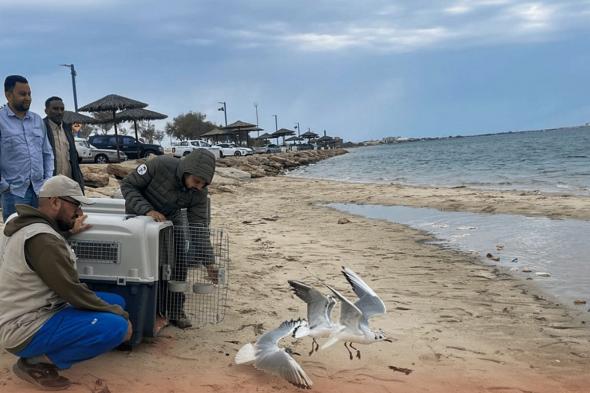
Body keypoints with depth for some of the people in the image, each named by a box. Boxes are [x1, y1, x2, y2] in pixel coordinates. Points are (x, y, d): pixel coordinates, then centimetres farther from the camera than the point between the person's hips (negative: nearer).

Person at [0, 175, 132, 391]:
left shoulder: (19, 221, 6)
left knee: (116, 301, 10)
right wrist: (119, 315, -11)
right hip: (24, 329, -10)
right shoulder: (42, 239, -24)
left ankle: (38, 354, 8)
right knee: (116, 327, -25)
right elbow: (73, 292, -21)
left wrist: (67, 232, 16)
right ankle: (36, 361, -8)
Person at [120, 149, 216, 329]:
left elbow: (199, 227, -19)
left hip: (170, 219, 3)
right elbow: (127, 185, -25)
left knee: (179, 263, -4)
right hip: (140, 215, -3)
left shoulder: (199, 193, -23)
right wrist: (148, 210, -39)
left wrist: (208, 262, -26)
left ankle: (176, 312, 10)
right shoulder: (159, 165, -35)